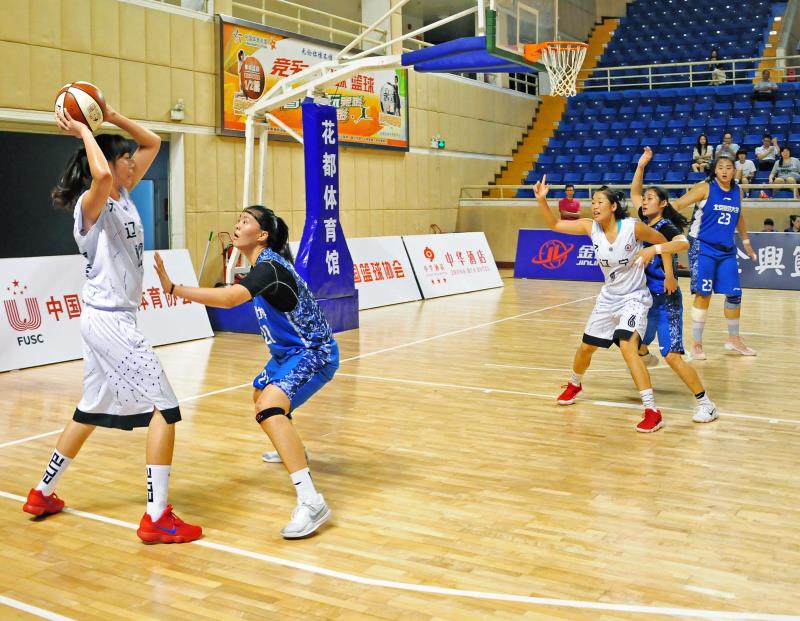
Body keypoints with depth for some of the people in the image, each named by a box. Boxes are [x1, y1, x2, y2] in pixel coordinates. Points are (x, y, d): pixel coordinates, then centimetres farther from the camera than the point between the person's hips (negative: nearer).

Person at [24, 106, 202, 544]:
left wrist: (112, 117, 5)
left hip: (110, 319, 10)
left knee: (93, 409, 19)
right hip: (109, 320, -10)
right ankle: (157, 518, -10)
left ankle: (43, 493, 32)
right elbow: (100, 175, -38)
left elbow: (153, 144, 15)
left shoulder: (123, 195, 9)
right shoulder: (92, 204, -13)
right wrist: (83, 131, -23)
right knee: (164, 405, -11)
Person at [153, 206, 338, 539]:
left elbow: (230, 298, -40)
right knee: (261, 395, 31)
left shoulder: (269, 266, -24)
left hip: (314, 353, -11)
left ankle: (311, 502, -37)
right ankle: (292, 450, 58)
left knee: (269, 408, -31)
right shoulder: (264, 264, 6)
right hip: (289, 351, 11)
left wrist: (173, 288, -42)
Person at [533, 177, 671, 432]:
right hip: (608, 298, 6)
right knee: (586, 347, 17)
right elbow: (554, 224, -4)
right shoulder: (591, 227, -8)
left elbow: (663, 242, -5)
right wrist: (542, 200, -18)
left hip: (634, 298, -6)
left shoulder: (633, 227, -20)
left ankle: (652, 411, -24)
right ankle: (574, 385, 49)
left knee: (627, 346, -28)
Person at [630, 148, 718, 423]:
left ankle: (705, 403, -6)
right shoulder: (646, 222, 6)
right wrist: (641, 165, 9)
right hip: (646, 295, 8)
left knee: (672, 356, -16)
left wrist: (654, 250, -50)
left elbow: (683, 243, -38)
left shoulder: (667, 227, -16)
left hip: (666, 299, -8)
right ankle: (645, 356, 61)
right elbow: (633, 193, 18)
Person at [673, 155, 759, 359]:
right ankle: (697, 344, 2)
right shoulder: (705, 188, -9)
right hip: (702, 248, -6)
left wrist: (746, 242, 29)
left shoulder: (738, 191, 8)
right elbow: (677, 205, -14)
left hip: (727, 250, 6)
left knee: (734, 294, 7)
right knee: (703, 294, -8)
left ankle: (733, 339, 26)